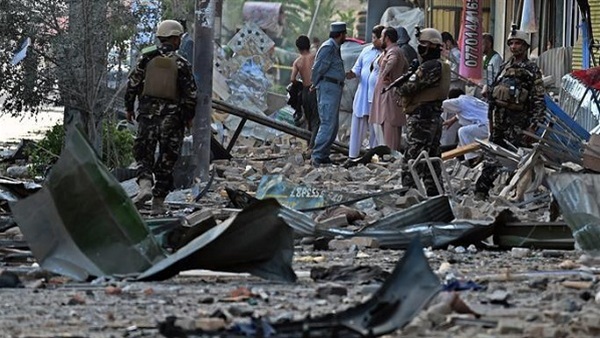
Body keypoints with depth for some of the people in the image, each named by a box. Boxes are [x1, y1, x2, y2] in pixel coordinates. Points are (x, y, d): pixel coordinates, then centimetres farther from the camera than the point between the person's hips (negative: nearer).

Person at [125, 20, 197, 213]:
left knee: (143, 153, 8)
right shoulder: (181, 64, -4)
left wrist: (129, 108, 15)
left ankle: (145, 185, -19)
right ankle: (158, 201, 8)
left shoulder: (147, 58, 1)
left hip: (148, 112, 1)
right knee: (167, 158, 7)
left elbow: (132, 84, 3)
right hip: (171, 116, -1)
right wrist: (189, 117, 10)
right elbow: (190, 94, -3)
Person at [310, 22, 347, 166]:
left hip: (335, 89, 11)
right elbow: (318, 68, -13)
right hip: (328, 88, -11)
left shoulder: (335, 48, 19)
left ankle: (324, 155, 13)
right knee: (328, 123, -17)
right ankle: (317, 156, -22)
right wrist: (316, 84, 0)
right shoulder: (328, 47, -13)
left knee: (333, 125, 11)